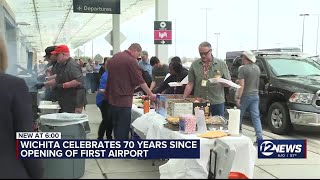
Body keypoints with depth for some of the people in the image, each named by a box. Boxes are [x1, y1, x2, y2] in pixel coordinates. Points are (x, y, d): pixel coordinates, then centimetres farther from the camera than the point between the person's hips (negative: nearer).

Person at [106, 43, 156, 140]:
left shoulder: (114, 57, 12)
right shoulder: (131, 61, -13)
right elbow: (140, 81, -11)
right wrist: (151, 95, -1)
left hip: (112, 98, 9)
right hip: (123, 99, -9)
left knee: (116, 126, 16)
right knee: (123, 128, -4)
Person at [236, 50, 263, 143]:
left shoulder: (243, 69, -13)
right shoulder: (257, 68, 8)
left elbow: (242, 85, -18)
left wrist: (238, 98, -16)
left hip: (246, 95, -6)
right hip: (255, 95, 6)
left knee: (239, 116, 11)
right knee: (256, 117, 3)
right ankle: (259, 137, -4)